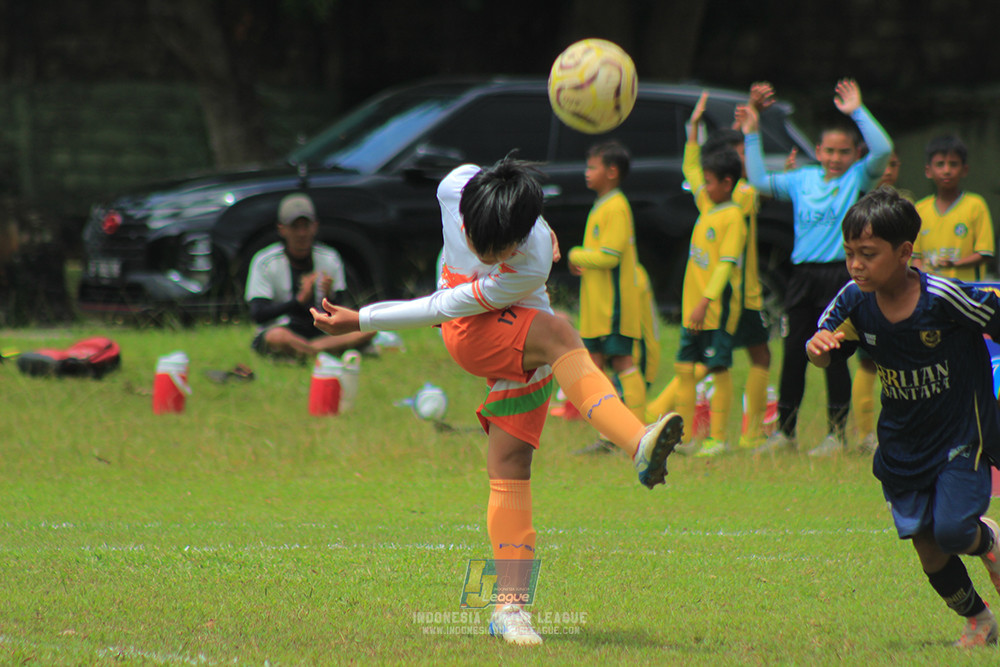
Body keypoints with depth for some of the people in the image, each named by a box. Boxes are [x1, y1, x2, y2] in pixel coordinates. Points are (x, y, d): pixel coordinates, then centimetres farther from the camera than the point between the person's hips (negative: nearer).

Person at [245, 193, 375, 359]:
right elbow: (258, 315, -15)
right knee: (278, 336, -41)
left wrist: (329, 298, -19)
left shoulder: (329, 259, 7)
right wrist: (299, 300, -27)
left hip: (319, 332, 5)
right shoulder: (265, 261, -4)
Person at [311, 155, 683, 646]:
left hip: (525, 358, -1)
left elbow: (441, 309, -25)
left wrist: (360, 322, -19)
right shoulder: (457, 188, -23)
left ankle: (509, 606, -4)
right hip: (466, 336, 1)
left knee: (509, 469, -10)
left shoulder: (532, 267, -32)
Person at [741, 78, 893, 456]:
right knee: (794, 354, 6)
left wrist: (857, 112, -16)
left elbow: (882, 150, -15)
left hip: (841, 276, -4)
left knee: (834, 356, -3)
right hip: (804, 276, 5)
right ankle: (785, 432, 15)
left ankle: (836, 434, 5)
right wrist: (751, 135, 13)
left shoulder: (858, 178, 2)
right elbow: (760, 181, 16)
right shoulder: (803, 179, 14)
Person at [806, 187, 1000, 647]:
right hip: (903, 443, 4)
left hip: (961, 435, -4)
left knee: (951, 531, -18)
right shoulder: (855, 300, -12)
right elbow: (825, 352, -2)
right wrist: (817, 347, -28)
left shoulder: (944, 298, -25)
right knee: (925, 545, 5)